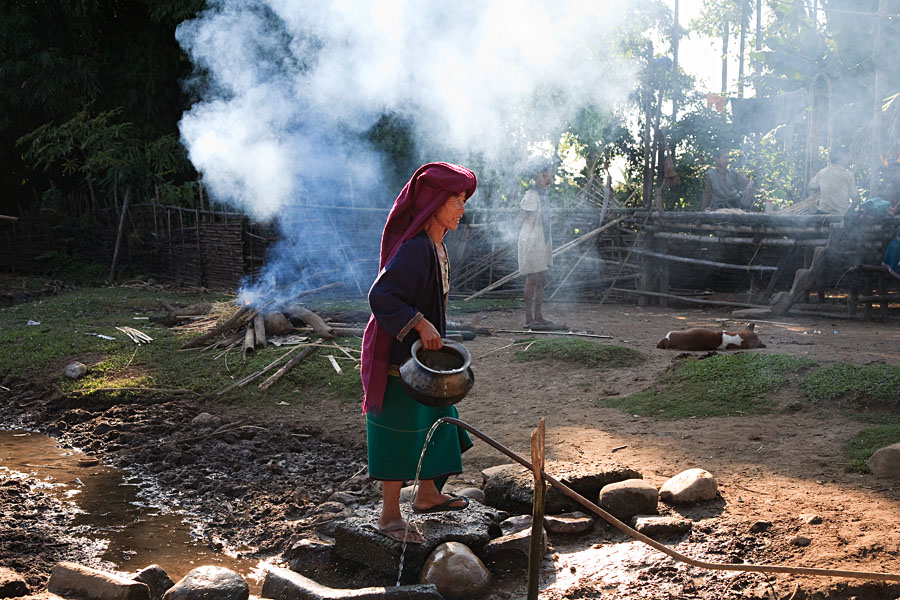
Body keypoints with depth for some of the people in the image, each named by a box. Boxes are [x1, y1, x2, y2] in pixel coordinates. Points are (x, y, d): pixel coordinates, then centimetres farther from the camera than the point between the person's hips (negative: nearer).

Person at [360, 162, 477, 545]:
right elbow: (381, 296, -30)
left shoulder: (435, 245, 7)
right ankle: (390, 516, 13)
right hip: (402, 356, -10)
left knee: (434, 419, 21)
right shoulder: (415, 248, -24)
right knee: (401, 431, 0)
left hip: (424, 355, 10)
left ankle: (427, 495, 39)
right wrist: (420, 324, -30)